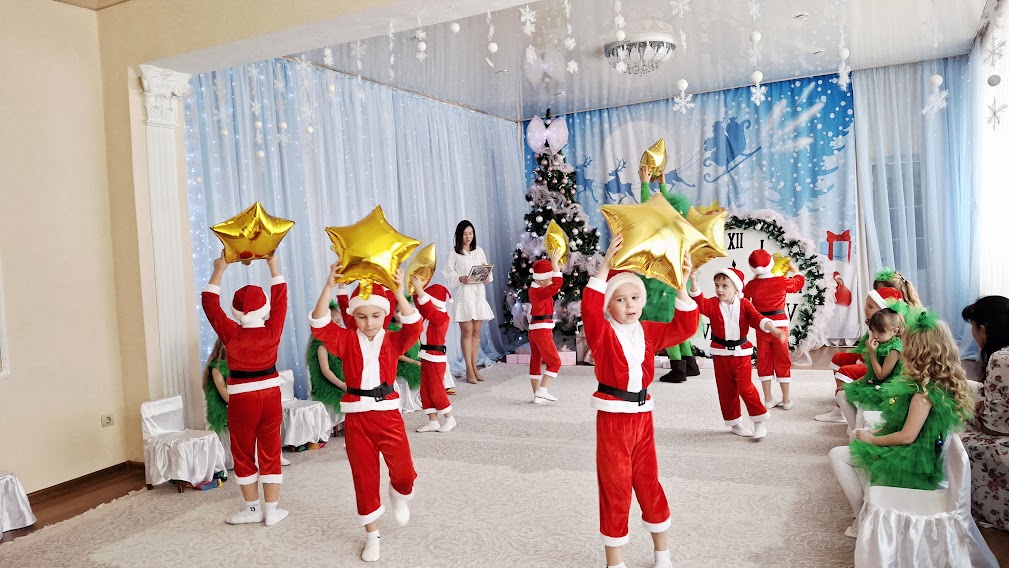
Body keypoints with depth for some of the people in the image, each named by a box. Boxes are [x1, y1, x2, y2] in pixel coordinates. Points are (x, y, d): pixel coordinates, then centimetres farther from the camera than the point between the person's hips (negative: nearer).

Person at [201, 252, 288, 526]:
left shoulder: (231, 334, -12)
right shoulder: (273, 332, -9)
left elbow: (210, 304, -5)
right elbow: (280, 300, 2)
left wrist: (219, 270, -1)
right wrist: (274, 266, 7)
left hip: (242, 399, -2)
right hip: (270, 395, 2)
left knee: (243, 454, 13)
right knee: (270, 452, 9)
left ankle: (253, 509, 22)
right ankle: (271, 510, 14)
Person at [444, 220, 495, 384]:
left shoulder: (479, 251, 13)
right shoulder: (454, 253, 0)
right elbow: (449, 274, -5)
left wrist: (487, 277, -7)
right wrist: (460, 279, -22)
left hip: (479, 295, 4)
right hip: (463, 295, -4)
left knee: (476, 332, 7)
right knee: (467, 332, -4)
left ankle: (474, 367, 14)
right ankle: (469, 370, 2)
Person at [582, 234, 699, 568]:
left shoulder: (649, 332, 6)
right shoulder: (602, 333, -9)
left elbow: (685, 326, 1)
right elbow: (589, 306, -28)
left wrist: (682, 285, -9)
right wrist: (606, 264, -34)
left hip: (642, 415, 5)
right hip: (612, 417, -4)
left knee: (648, 482, 17)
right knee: (614, 489, 4)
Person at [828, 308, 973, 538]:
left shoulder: (923, 391, -27)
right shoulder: (944, 384, 3)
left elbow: (907, 436, -26)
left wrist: (872, 439, -11)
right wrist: (878, 432, 3)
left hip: (909, 464, -10)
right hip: (918, 457, 10)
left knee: (838, 455, -5)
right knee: (859, 433, 23)